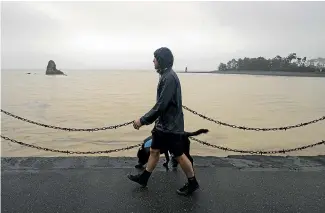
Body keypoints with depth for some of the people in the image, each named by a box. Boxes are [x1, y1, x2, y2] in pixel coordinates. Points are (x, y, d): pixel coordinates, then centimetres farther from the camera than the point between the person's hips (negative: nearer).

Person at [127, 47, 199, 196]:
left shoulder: (170, 77, -22)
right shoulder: (165, 75, 8)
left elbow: (161, 105, -26)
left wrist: (143, 120, -20)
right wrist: (157, 122, 21)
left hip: (171, 126, -9)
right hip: (162, 124, 9)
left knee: (179, 155, 5)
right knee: (154, 150, 17)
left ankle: (192, 183, 23)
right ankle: (143, 178, 32)